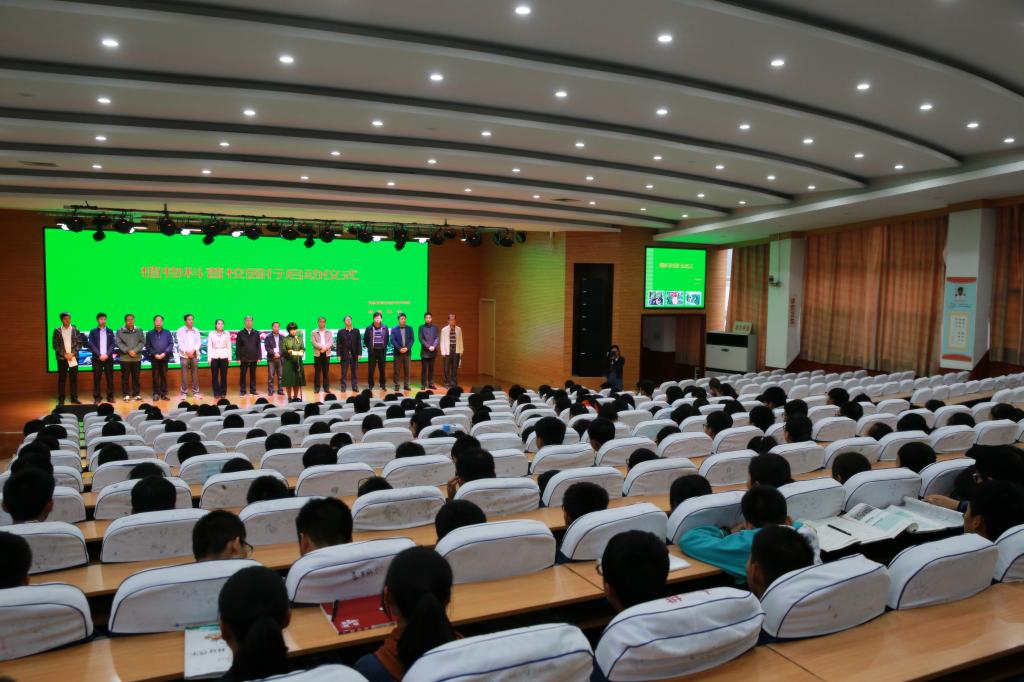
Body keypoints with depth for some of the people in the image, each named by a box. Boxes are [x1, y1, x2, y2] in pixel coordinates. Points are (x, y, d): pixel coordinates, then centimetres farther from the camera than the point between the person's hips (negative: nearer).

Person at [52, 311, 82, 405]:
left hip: (73, 358, 1)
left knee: (74, 378, 3)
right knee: (61, 379, 2)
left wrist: (72, 353, -10)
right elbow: (55, 345, 0)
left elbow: (79, 343, 3)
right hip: (62, 358, -1)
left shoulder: (75, 330, 5)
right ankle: (61, 399, 5)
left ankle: (74, 398, 8)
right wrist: (64, 354, -10)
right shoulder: (57, 331, 3)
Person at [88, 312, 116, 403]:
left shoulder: (110, 331, 10)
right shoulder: (93, 332, 6)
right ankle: (97, 397, 4)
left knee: (110, 378, 2)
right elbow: (91, 345, -2)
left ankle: (110, 396, 7)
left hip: (108, 358, 1)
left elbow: (113, 344, 3)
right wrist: (99, 355, -13)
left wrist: (107, 355, -10)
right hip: (97, 358, -1)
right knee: (97, 378, 0)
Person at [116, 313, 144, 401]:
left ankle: (136, 394, 10)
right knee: (125, 377, 2)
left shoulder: (139, 331, 9)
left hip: (137, 357, 1)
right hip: (124, 358, -1)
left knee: (136, 377, 5)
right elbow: (118, 343, -3)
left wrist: (135, 351, -10)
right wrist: (128, 351, -12)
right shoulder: (120, 331, 4)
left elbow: (142, 342, 3)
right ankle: (126, 394, 8)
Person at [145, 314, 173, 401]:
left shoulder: (167, 333, 7)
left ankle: (164, 393, 8)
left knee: (164, 376, 3)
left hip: (165, 358, 0)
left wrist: (164, 353, -9)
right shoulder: (149, 333, 6)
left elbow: (171, 344, 2)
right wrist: (155, 354, -10)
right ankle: (156, 393, 6)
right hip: (154, 358, 0)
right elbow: (148, 346, 2)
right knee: (155, 376, 1)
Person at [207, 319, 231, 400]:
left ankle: (223, 393, 9)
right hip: (214, 356, 0)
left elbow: (229, 346, 6)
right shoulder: (211, 334, 3)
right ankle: (216, 393, 7)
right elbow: (209, 346, 3)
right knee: (215, 375, 0)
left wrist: (229, 357, 3)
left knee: (224, 375, 1)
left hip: (224, 356, 0)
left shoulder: (227, 334, 5)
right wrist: (209, 358, -3)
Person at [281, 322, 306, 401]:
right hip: (288, 362, -3)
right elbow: (282, 350, -3)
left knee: (298, 379, 3)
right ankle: (289, 397, 7)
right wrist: (288, 351, -21)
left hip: (298, 361, 3)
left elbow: (303, 348, 8)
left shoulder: (299, 338, 10)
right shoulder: (285, 339, 1)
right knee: (289, 380, -2)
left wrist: (301, 351, -12)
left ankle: (296, 397, 13)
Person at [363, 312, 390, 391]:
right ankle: (371, 385, 10)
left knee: (382, 369, 6)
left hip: (382, 351, 1)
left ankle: (383, 385, 15)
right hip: (372, 351, -1)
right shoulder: (369, 328, -2)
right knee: (371, 369, 1)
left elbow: (387, 339, 12)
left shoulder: (385, 328, 2)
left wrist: (384, 347, 6)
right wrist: (369, 347, 5)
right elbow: (365, 340, 7)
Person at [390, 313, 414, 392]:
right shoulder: (394, 329, 3)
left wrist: (407, 348, -11)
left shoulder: (410, 328, 8)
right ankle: (396, 385, 4)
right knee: (396, 370, -1)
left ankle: (406, 385, 9)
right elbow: (393, 340, -4)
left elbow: (412, 339, 3)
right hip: (398, 352, -2)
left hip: (407, 352, 2)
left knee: (407, 370, 3)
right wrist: (399, 349, -14)